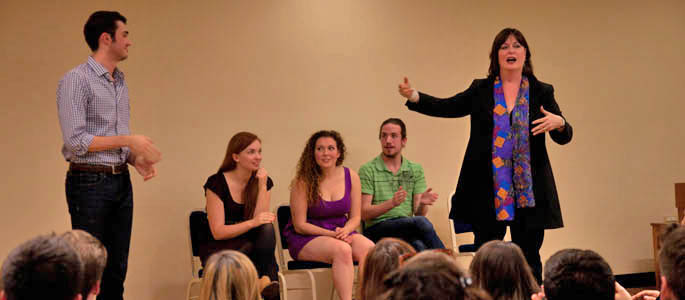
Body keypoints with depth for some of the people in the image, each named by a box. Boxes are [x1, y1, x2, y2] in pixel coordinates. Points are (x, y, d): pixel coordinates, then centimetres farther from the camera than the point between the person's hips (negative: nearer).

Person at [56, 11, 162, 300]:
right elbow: (75, 141, -18)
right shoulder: (76, 80, -11)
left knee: (117, 268, 10)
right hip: (89, 182, -7)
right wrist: (127, 139, -16)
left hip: (121, 181, 7)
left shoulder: (120, 82, 14)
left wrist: (137, 159, 0)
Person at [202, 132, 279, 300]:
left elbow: (260, 220, -11)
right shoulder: (217, 183, -11)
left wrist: (262, 186, -18)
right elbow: (218, 232, -16)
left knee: (267, 228, -27)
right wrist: (252, 223, -29)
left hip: (251, 247, 4)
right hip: (219, 250, -4)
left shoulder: (264, 181, 3)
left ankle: (269, 282, -21)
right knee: (249, 247, -35)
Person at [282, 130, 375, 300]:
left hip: (341, 232, 4)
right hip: (306, 239, -4)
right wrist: (332, 234, -18)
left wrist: (345, 230, -15)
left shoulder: (351, 177, 4)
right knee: (342, 249, -35)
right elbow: (300, 225, -8)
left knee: (369, 248, -28)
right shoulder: (303, 182, -8)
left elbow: (355, 217, 9)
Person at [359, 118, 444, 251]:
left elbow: (418, 212, 10)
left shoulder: (415, 169, 16)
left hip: (408, 229, 3)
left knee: (420, 245, -35)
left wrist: (422, 203, -14)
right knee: (420, 222, -31)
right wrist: (392, 203, -20)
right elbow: (364, 213, -4)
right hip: (377, 228, -3)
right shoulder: (368, 170, 4)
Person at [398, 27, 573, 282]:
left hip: (529, 192, 0)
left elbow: (563, 137, 4)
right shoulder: (480, 91, 7)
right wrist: (413, 97, -13)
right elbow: (445, 107, 2)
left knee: (529, 258, 5)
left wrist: (559, 123, -19)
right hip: (488, 191, 0)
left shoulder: (541, 92, 6)